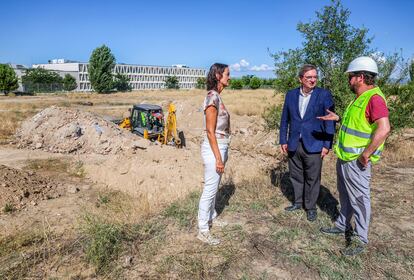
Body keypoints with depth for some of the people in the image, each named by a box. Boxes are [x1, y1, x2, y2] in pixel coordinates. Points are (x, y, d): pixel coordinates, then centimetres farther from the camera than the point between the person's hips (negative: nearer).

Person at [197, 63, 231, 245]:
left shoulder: (216, 96, 10)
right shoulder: (212, 97, -18)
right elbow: (210, 131, -20)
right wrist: (218, 158, -20)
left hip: (220, 147, 9)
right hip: (214, 149, -9)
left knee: (214, 187, 21)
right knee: (210, 189, 0)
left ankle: (211, 217, 39)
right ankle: (203, 231, 12)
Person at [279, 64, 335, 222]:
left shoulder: (324, 95, -5)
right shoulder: (291, 95, 5)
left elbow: (330, 121, -5)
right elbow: (285, 119, 9)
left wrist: (327, 145, -9)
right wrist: (283, 141, 6)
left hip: (313, 145, -3)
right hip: (294, 145, 3)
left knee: (312, 178, 6)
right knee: (296, 176, 14)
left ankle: (311, 207, 23)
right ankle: (298, 202, 33)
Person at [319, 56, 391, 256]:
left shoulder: (374, 98, -21)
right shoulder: (360, 98, 11)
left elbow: (383, 129, -31)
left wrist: (366, 154, -26)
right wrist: (337, 118, 14)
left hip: (356, 161, -10)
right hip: (344, 157, 10)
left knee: (359, 199, 3)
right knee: (345, 195, 22)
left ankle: (360, 239, 16)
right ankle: (342, 225, 38)